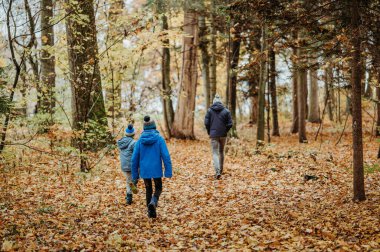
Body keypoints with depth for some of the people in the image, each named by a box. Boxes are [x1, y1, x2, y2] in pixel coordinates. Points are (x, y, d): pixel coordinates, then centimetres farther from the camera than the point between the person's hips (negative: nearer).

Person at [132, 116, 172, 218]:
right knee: (158, 188, 17)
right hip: (156, 170, -2)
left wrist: (135, 174, 10)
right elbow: (166, 156, -12)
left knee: (148, 190, 18)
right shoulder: (159, 139, -9)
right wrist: (168, 171, -8)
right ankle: (153, 201, -13)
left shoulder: (140, 140, -2)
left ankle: (151, 212, 18)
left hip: (144, 170, 2)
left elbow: (135, 158, 1)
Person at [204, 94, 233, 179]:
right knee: (221, 152, 19)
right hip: (223, 135, 2)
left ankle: (217, 171, -20)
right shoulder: (226, 111, 0)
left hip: (213, 135, -2)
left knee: (215, 153, -2)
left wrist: (209, 132, 9)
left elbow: (206, 123, -6)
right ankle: (221, 170, 30)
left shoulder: (210, 110, -2)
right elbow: (230, 124, -4)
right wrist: (225, 131, 13)